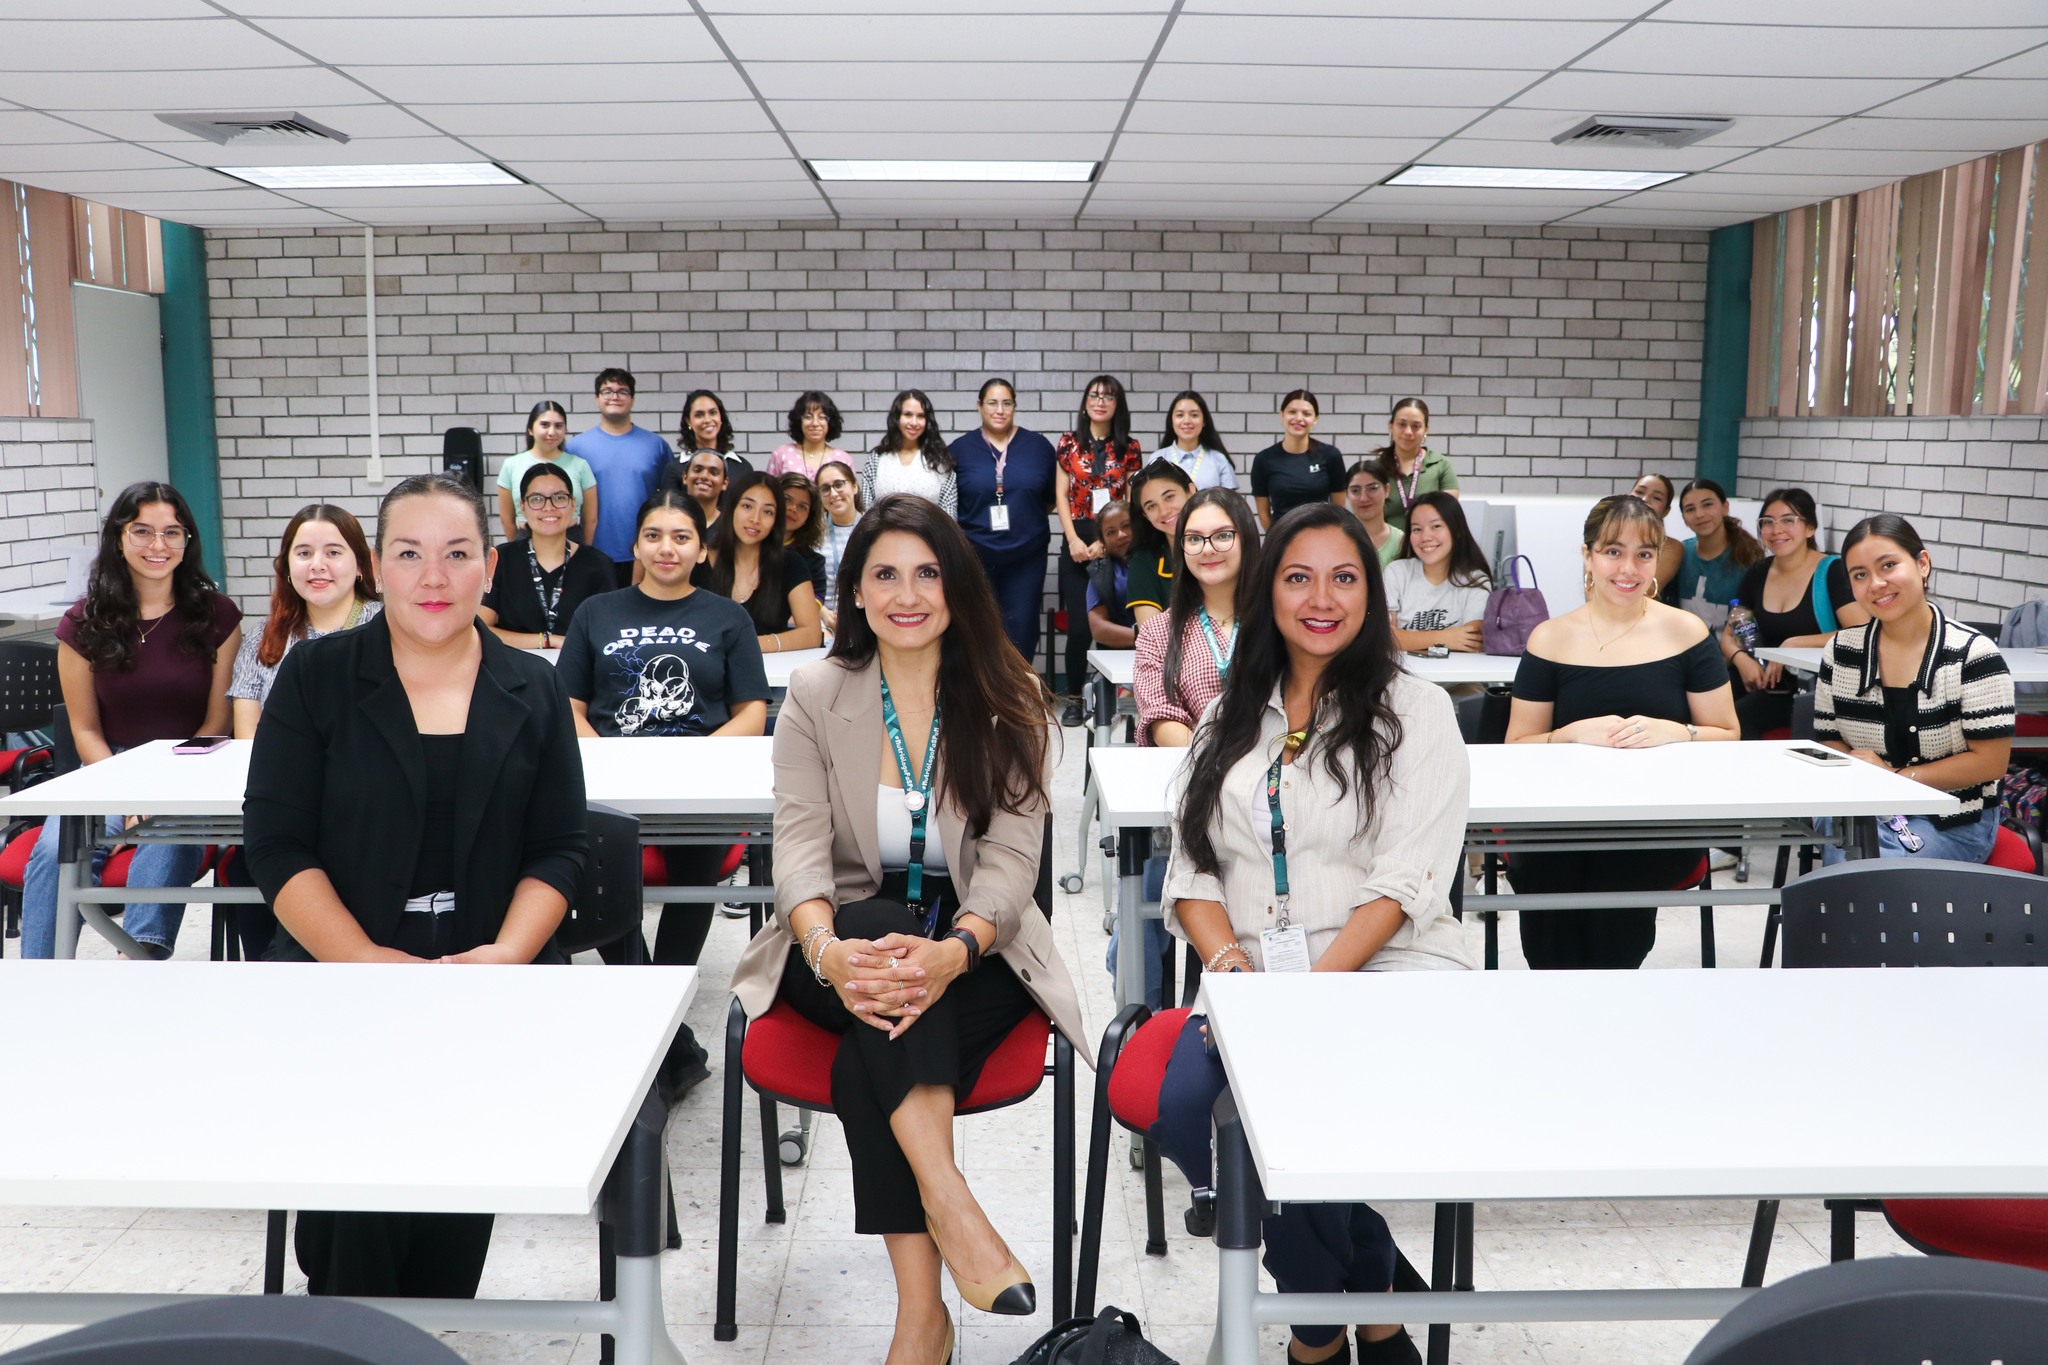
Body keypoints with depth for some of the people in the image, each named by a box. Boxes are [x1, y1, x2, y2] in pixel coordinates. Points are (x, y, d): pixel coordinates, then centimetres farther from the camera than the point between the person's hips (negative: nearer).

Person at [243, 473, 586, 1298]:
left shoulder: (532, 691, 10)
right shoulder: (315, 678, 6)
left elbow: (560, 848, 7)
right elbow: (277, 843, 0)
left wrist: (506, 954, -11)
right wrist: (369, 961, -12)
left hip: (493, 977, 1)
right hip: (335, 968, 0)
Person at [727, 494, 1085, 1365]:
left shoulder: (1009, 702, -1)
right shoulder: (815, 696, 2)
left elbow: (1011, 855, -11)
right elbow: (799, 844, -9)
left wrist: (954, 952, -33)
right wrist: (828, 949, -32)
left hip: (975, 948, -1)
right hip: (849, 933, 1)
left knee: (869, 1060, -31)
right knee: (883, 925, -35)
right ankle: (948, 1198, -38)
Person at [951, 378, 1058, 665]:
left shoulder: (1038, 446, 3)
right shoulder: (960, 449, 1)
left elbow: (1052, 497, 11)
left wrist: (1025, 519, 6)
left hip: (1026, 555, 1)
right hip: (976, 555, 0)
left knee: (1021, 630, 4)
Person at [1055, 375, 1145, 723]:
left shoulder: (1130, 448, 5)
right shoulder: (1069, 444, 7)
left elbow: (1133, 501, 2)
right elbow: (1061, 496, 4)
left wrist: (1105, 542, -9)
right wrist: (1074, 540, -8)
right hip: (1077, 543, 0)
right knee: (1078, 624, -3)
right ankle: (1074, 698, 8)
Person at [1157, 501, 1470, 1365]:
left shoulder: (1414, 713, 5)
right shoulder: (1230, 721, 18)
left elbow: (1403, 883, -6)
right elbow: (1192, 873, 12)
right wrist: (1230, 965, -8)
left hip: (1385, 971, -3)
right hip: (1254, 980, 4)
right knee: (1181, 1105, -26)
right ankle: (1362, 1291, -2)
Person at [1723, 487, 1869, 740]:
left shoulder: (1833, 571, -5)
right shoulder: (1756, 574, 11)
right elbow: (1729, 635, 15)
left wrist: (1793, 645, -22)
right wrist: (1741, 659, -9)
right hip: (1765, 683, 5)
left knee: (1738, 717, -31)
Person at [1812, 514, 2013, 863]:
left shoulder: (1973, 654, -8)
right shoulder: (1841, 651, 3)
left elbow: (1990, 762, -9)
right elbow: (1829, 742, 8)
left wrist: (1894, 777, -14)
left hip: (1953, 822, -3)